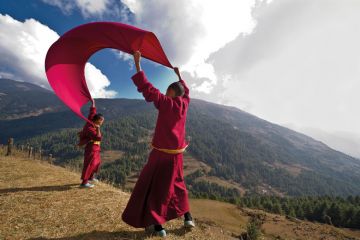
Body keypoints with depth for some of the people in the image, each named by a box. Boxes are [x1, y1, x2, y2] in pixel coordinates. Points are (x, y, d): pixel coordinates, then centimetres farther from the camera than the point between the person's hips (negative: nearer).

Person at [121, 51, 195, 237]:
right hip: (176, 154, 7)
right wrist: (179, 75, 37)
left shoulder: (166, 103, -13)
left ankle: (156, 225, 9)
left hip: (162, 153, -7)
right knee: (177, 185, 22)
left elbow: (148, 88, -17)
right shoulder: (184, 103, 3)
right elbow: (186, 91, 25)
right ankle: (187, 217, 29)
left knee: (152, 186, 6)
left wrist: (137, 64, -12)